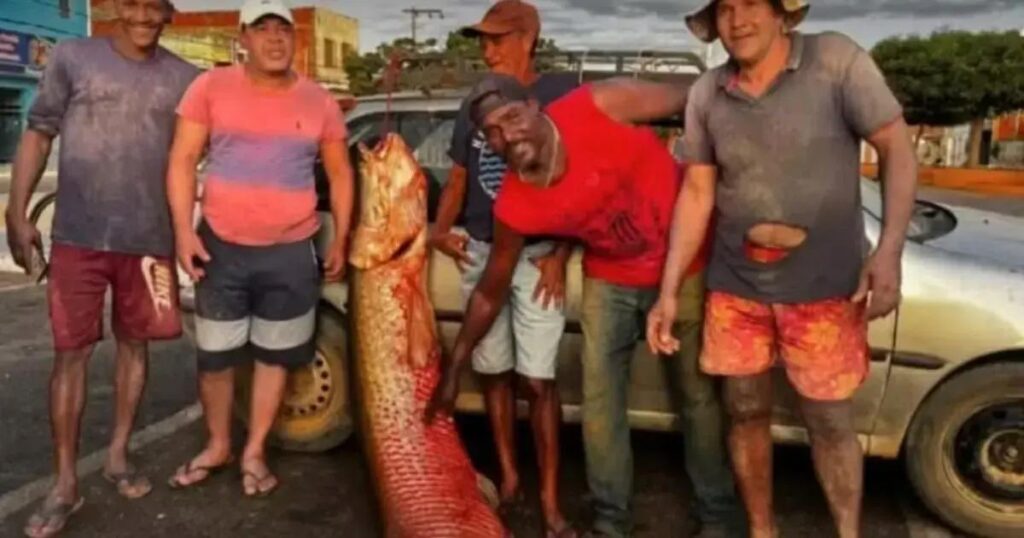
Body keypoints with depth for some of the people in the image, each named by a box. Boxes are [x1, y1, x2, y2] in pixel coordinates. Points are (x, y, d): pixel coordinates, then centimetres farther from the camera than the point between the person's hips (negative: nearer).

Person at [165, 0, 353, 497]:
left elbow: (340, 173, 9)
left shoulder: (319, 101, 3)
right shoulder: (211, 88, -2)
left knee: (275, 356, 9)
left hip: (291, 253, 1)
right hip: (221, 247, 0)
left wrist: (340, 240, 6)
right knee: (214, 357, 10)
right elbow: (182, 161, -2)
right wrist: (183, 230, -10)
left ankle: (254, 452, 25)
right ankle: (218, 446, 31)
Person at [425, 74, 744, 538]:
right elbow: (490, 293, -4)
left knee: (699, 392, 7)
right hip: (611, 281, 2)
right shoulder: (515, 207, -17)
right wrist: (453, 367, 1)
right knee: (600, 401, 3)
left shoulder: (598, 106, -27)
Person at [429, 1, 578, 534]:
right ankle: (508, 479, 25)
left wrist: (560, 255, -11)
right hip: (479, 253, 5)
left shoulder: (563, 94, -2)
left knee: (538, 381, -4)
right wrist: (441, 229, -2)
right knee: (494, 372, 10)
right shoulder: (475, 103, 12)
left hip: (536, 255, -4)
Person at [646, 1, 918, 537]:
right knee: (746, 414, 13)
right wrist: (668, 292, -1)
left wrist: (889, 251, -19)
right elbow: (696, 195, 3)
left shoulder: (836, 60, -9)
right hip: (735, 287, 3)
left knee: (829, 422, 7)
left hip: (824, 287, -3)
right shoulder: (706, 94, 0)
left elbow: (898, 148, -7)